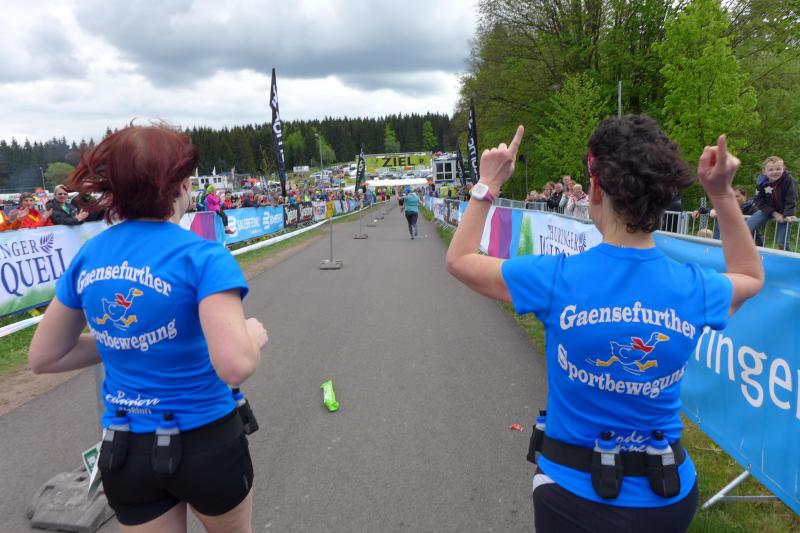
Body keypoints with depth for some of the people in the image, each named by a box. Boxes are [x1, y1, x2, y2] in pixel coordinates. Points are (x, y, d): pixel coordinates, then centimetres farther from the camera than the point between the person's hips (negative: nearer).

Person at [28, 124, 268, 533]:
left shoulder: (88, 256, -3)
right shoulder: (202, 257, -22)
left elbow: (42, 358, 5)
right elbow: (236, 366, -31)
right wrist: (254, 334, -11)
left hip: (123, 452, 4)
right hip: (205, 442, -4)